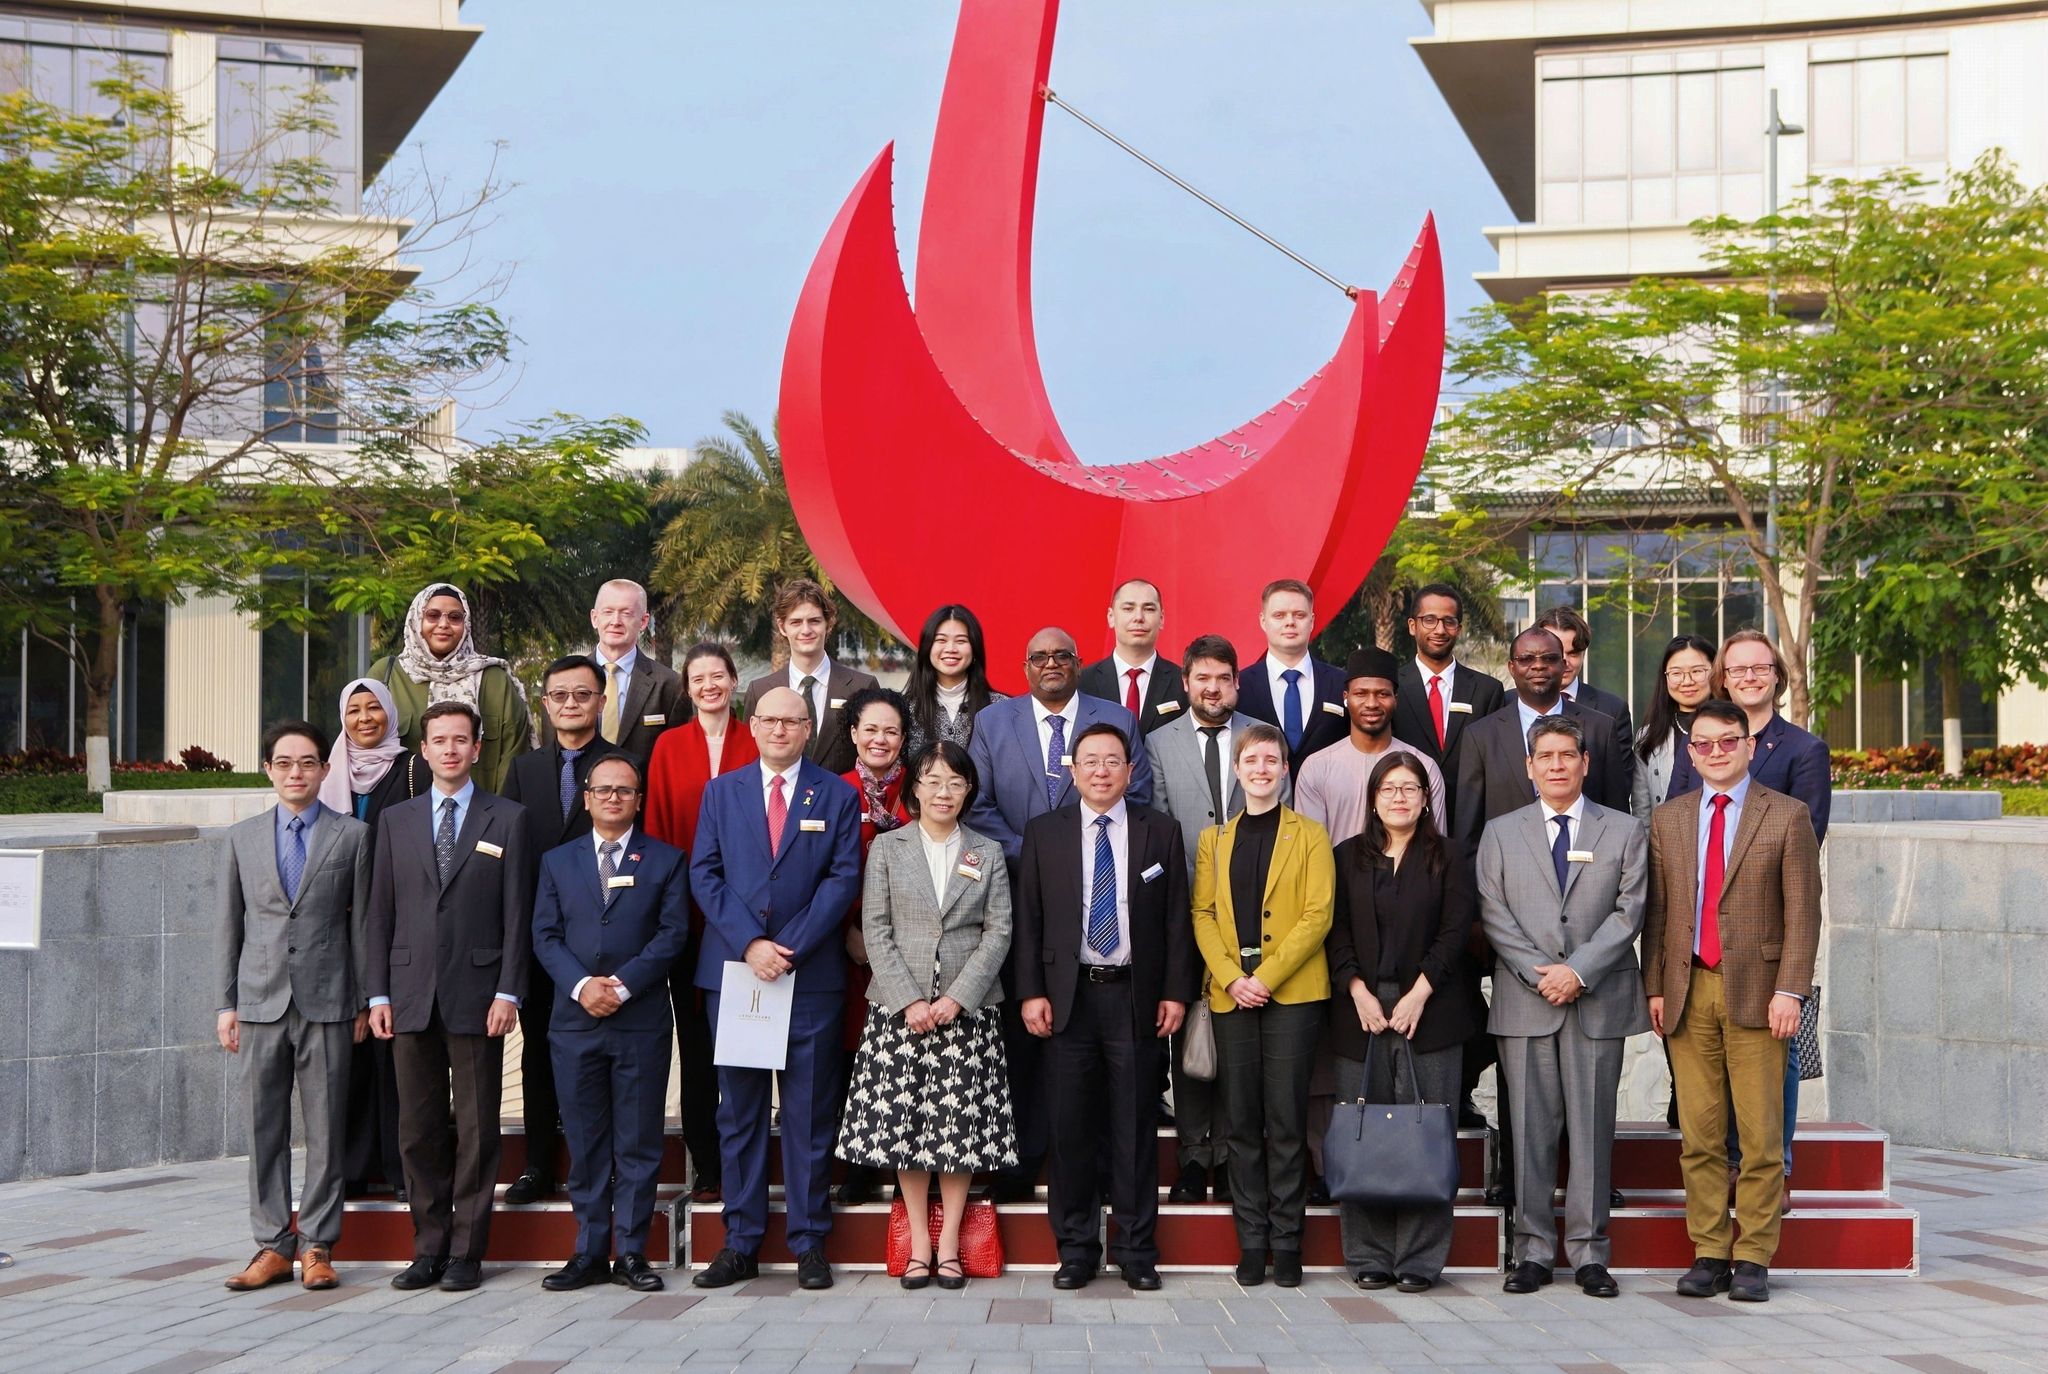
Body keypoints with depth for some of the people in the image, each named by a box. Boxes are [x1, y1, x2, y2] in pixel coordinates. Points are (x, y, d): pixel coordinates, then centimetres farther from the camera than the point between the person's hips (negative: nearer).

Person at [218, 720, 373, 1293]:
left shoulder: (352, 835, 4)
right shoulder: (243, 837, 11)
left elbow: (362, 922, 4)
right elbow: (230, 925, 12)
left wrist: (364, 1003, 0)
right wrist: (226, 1003, 6)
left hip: (326, 1003, -2)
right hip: (261, 1002, 2)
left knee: (325, 1128, 1)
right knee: (264, 1128, 4)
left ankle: (316, 1245, 7)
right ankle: (273, 1244, 11)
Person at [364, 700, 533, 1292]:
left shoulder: (507, 819, 4)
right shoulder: (396, 820, 12)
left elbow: (517, 913, 0)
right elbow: (381, 912, 11)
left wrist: (508, 992, -8)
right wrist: (379, 993, 4)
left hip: (476, 996, -3)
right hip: (412, 997, 3)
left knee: (476, 1129, 1)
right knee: (418, 1128, 6)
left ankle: (466, 1251, 8)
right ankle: (428, 1247, 15)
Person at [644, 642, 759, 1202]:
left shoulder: (756, 746, 4)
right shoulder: (669, 746, 6)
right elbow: (656, 827, 5)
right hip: (687, 909, 1)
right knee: (694, 1037, 4)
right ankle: (705, 1164, 11)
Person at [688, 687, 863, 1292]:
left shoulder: (837, 796, 7)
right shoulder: (721, 792, 11)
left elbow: (843, 878, -2)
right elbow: (704, 874, 3)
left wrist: (790, 947, -12)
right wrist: (749, 944, -10)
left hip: (811, 974, -1)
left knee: (809, 1112, 1)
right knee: (738, 1111, 5)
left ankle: (809, 1243, 8)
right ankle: (740, 1243, 11)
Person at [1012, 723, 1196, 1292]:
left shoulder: (1161, 832, 6)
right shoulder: (1043, 833, 7)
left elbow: (1177, 919, 5)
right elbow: (1028, 920, 5)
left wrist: (1176, 992, -1)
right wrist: (1031, 993, -3)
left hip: (1136, 997, 0)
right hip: (1068, 995, 0)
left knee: (1135, 1128, 4)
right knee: (1070, 1127, 3)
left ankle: (1136, 1250, 12)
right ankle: (1075, 1249, 14)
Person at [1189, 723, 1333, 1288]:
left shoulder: (1309, 836, 7)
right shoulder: (1213, 839, 16)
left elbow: (1318, 914, -3)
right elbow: (1202, 914, 8)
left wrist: (1266, 976, -12)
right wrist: (1231, 978, -8)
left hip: (1293, 993, -3)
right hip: (1230, 995, 3)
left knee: (1286, 1122, -3)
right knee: (1242, 1122, 3)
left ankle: (1286, 1243, 4)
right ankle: (1251, 1241, 10)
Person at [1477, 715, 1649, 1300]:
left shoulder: (1625, 831, 9)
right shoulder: (1500, 834, 11)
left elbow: (1629, 912, 0)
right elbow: (1493, 915, 3)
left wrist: (1578, 971, -11)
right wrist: (1539, 973, -10)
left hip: (1599, 1000, 0)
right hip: (1523, 1003, 1)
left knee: (1592, 1128, 1)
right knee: (1531, 1128, 1)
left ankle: (1589, 1251, 7)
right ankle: (1533, 1249, 7)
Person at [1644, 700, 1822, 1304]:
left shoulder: (1787, 816, 3)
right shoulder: (1667, 819, 13)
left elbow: (1803, 912, -1)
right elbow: (1657, 911, 12)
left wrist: (1790, 991, -9)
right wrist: (1654, 987, 5)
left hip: (1757, 993, -3)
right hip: (1687, 991, 3)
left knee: (1760, 1135, -1)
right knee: (1699, 1134, 4)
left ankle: (1753, 1258, 5)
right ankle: (1708, 1253, 10)